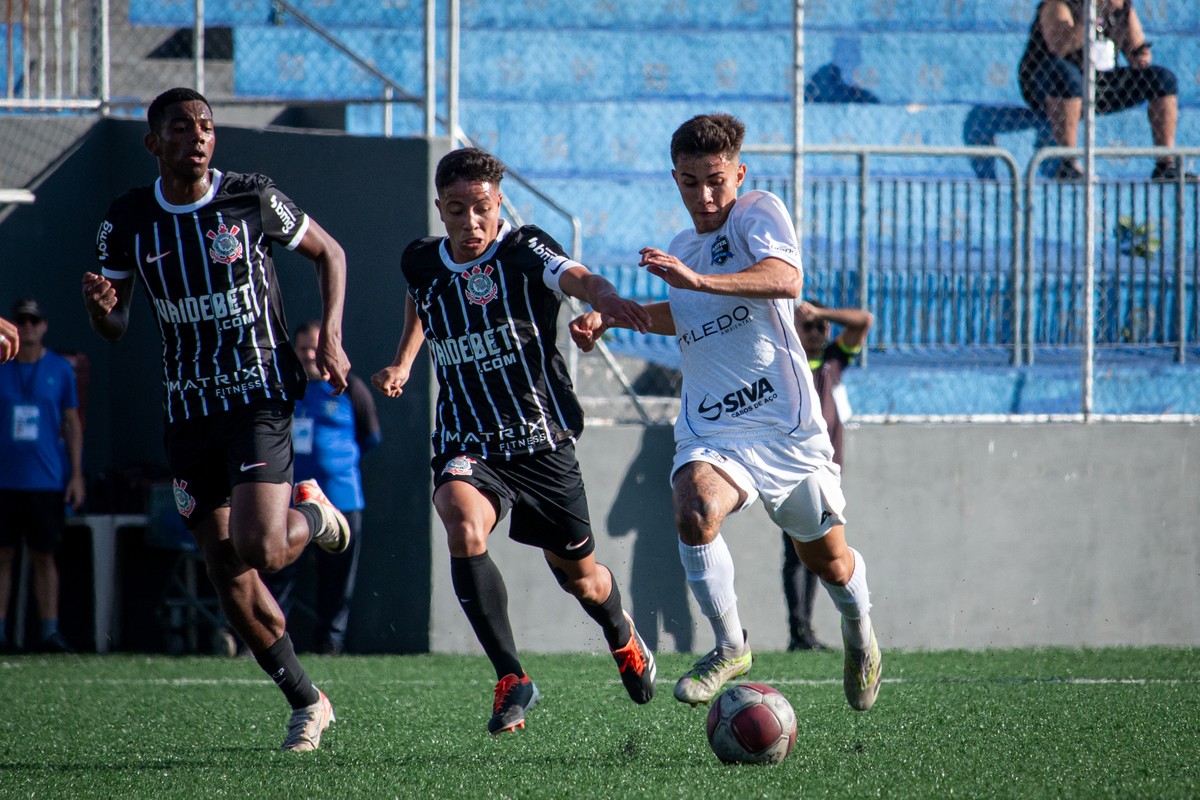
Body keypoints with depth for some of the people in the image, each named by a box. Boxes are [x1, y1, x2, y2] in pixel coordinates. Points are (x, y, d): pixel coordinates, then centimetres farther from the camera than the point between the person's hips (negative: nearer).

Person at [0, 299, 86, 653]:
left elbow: (72, 423, 9)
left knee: (45, 557, 0)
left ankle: (50, 631, 1)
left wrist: (76, 474, 3)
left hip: (47, 480, 0)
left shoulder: (60, 369, 7)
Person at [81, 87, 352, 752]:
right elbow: (114, 327, 9)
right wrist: (100, 308, -15)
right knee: (225, 572, 2)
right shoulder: (127, 221, 0)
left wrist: (330, 337, -3)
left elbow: (329, 253, 9)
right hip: (188, 412, 3)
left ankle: (313, 514, 16)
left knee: (258, 550, -20)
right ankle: (306, 702, 17)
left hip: (260, 397, -3)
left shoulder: (252, 199, -6)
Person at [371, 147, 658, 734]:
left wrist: (603, 297, -57)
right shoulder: (422, 264, 2)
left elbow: (573, 276, -35)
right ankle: (511, 678, -23)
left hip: (541, 440, -2)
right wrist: (403, 361, 15)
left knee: (579, 575, 13)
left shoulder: (523, 251, -12)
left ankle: (623, 637, 50)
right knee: (464, 529, -31)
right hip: (466, 445, 2)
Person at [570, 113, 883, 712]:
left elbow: (786, 280, -27)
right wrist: (609, 317, 23)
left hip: (785, 423, -4)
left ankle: (859, 632, 46)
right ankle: (729, 647, -12)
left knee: (828, 561, 11)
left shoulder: (759, 213, -6)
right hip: (710, 430, 4)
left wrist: (699, 280, -38)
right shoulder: (680, 250, 15)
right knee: (695, 514, -29)